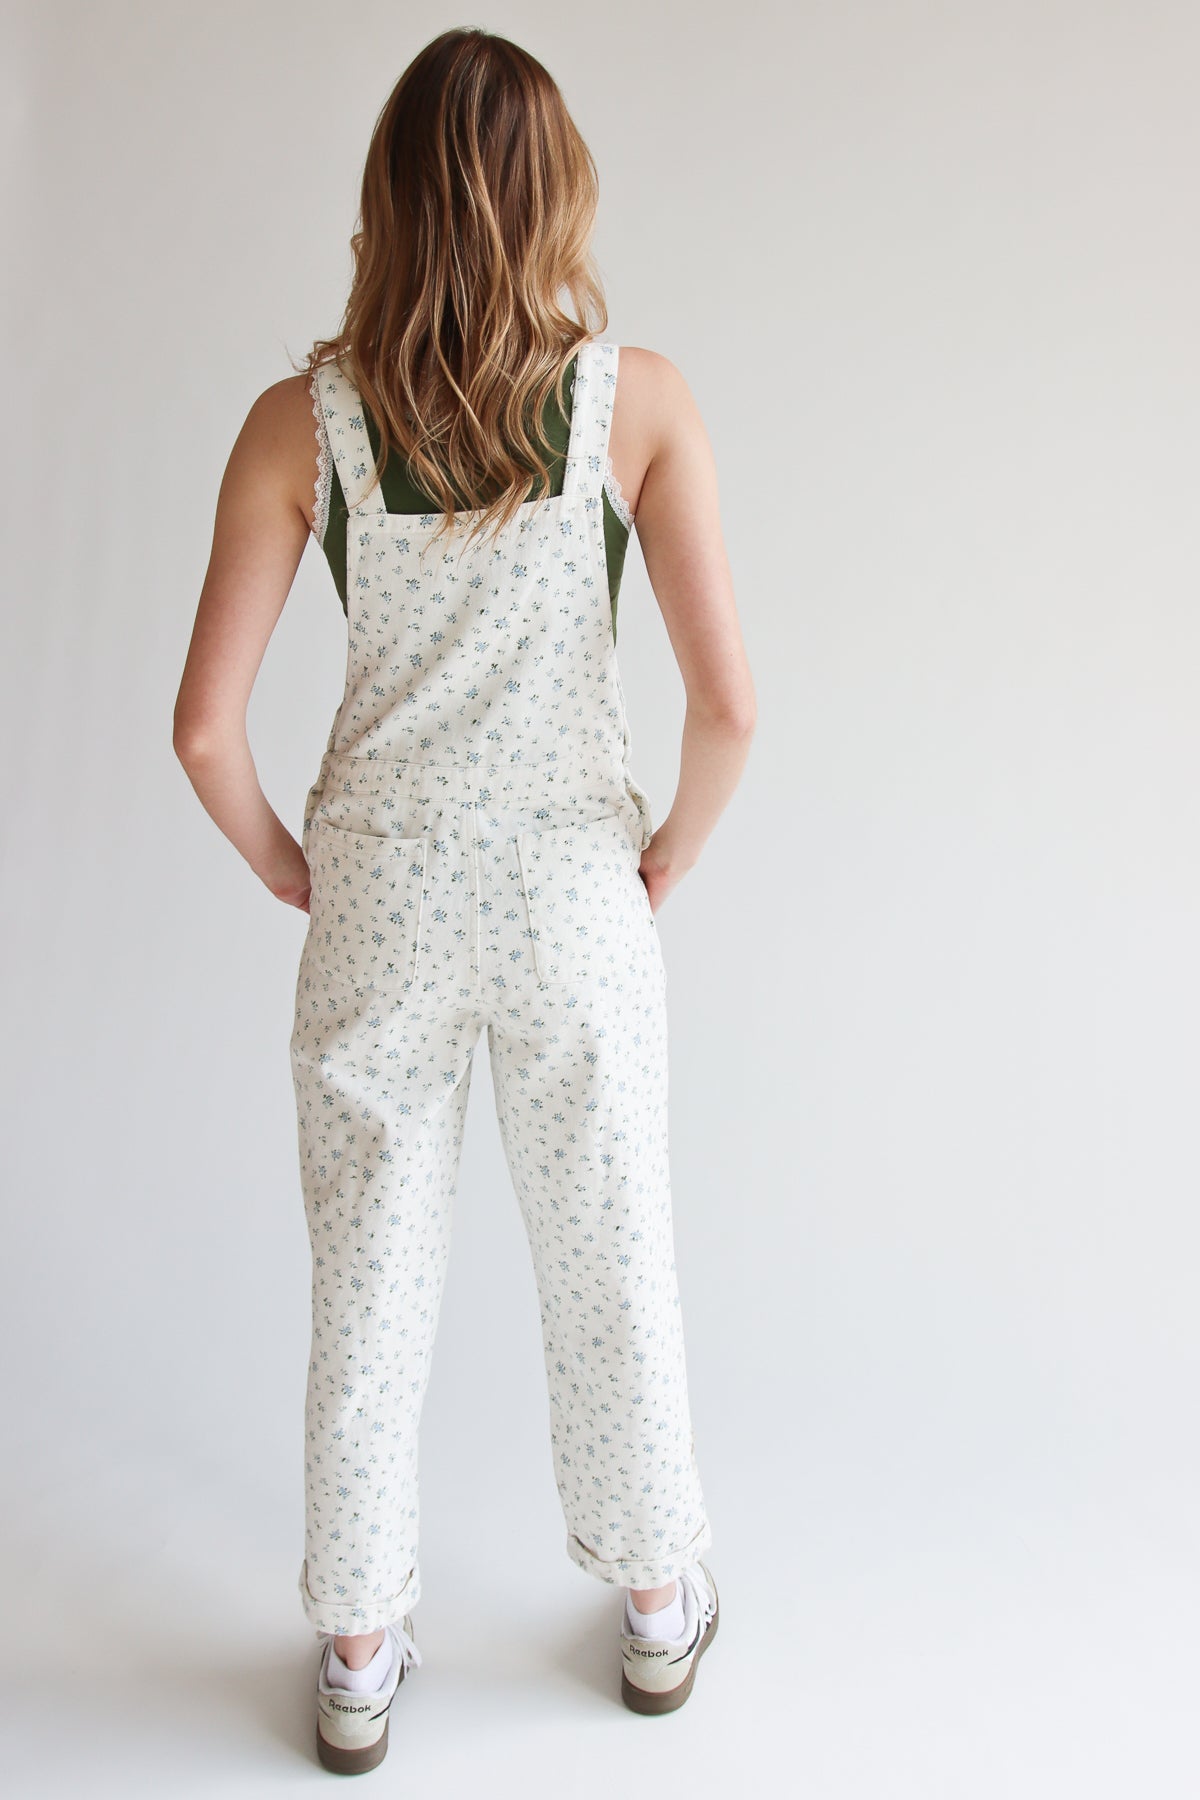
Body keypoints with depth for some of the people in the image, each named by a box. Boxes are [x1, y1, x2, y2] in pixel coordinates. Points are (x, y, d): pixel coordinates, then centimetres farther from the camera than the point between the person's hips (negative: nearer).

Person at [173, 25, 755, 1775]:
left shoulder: (302, 417, -6)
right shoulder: (640, 397, -9)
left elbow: (206, 730, -9)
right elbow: (731, 706, -13)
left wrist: (292, 872, 7)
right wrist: (670, 857, 4)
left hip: (383, 903, 1)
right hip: (575, 903, 0)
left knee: (371, 1286, 16)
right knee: (612, 1264, 19)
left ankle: (359, 1659, 34)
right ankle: (659, 1604, 40)